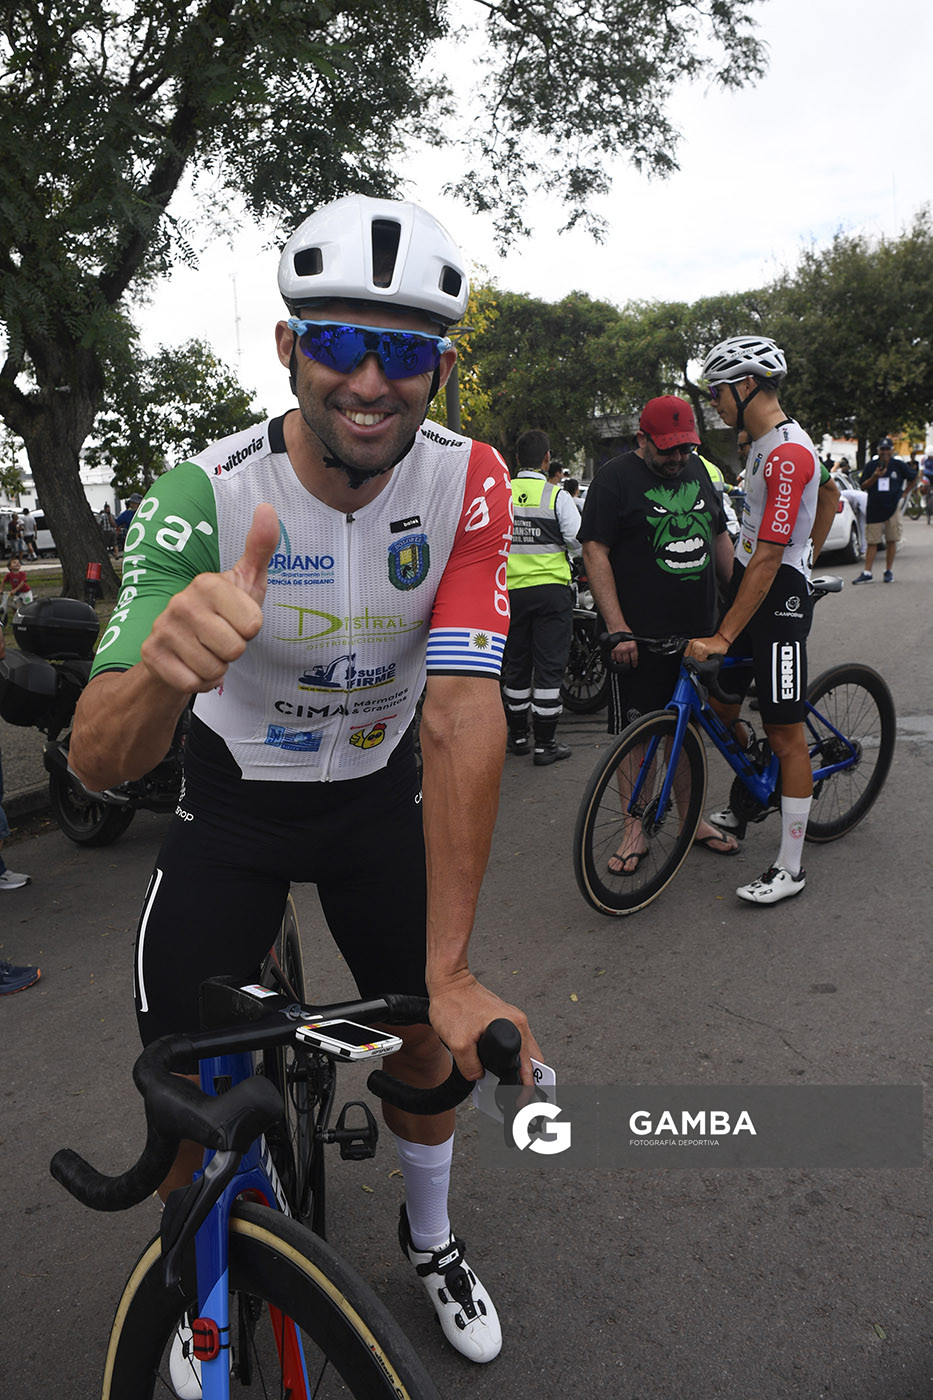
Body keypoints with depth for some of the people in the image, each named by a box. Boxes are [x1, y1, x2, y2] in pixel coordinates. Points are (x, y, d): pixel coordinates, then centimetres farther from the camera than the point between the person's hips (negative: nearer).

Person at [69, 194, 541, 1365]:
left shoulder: (470, 484, -21)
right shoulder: (207, 494, -27)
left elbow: (464, 717, -28)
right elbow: (96, 761, -32)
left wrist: (452, 972, -32)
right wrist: (161, 673, -57)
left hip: (378, 794, 2)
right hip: (234, 799, -1)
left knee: (428, 1045, 9)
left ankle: (430, 1237, 43)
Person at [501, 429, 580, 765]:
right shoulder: (557, 495, -7)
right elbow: (579, 543, -8)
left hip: (511, 589, 3)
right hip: (551, 589, -3)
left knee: (515, 664, 14)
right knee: (549, 665, 2)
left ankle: (518, 735, 23)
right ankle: (545, 743, 5)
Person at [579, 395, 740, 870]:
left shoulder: (697, 470, 13)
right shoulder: (614, 478, -7)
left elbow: (720, 537, 20)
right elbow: (595, 553, -12)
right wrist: (618, 628, -19)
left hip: (697, 632, 6)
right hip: (640, 636, -6)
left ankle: (692, 818, 28)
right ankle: (635, 829, 15)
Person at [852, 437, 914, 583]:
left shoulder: (899, 465, 3)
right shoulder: (871, 466, 4)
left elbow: (912, 479, 18)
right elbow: (863, 486, 2)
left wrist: (904, 494, 10)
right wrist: (875, 477, -12)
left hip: (893, 507, 0)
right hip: (874, 509, 0)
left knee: (891, 541, 3)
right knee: (871, 542, -1)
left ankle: (889, 571, 12)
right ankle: (867, 573, 0)